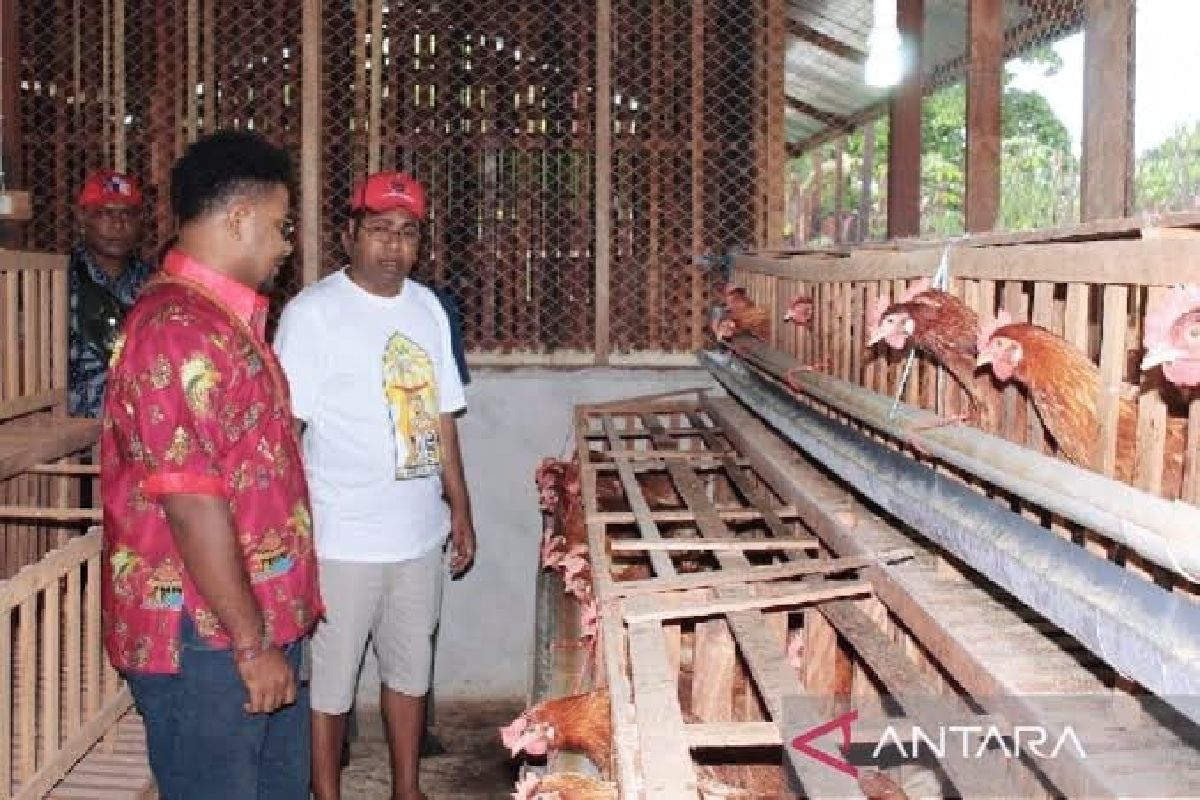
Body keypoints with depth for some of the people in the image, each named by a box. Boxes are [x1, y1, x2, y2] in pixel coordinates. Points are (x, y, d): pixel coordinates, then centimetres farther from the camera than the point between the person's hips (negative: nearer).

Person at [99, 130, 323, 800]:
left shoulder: (226, 318, 14)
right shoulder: (179, 329, -20)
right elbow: (190, 502, -24)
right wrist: (251, 643, -19)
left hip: (262, 624, 10)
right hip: (205, 639, -10)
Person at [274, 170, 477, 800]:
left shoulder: (427, 307, 8)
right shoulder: (313, 311, -10)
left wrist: (460, 506, 15)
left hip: (420, 533, 6)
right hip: (342, 538, -6)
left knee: (410, 667, 18)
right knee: (329, 679, 6)